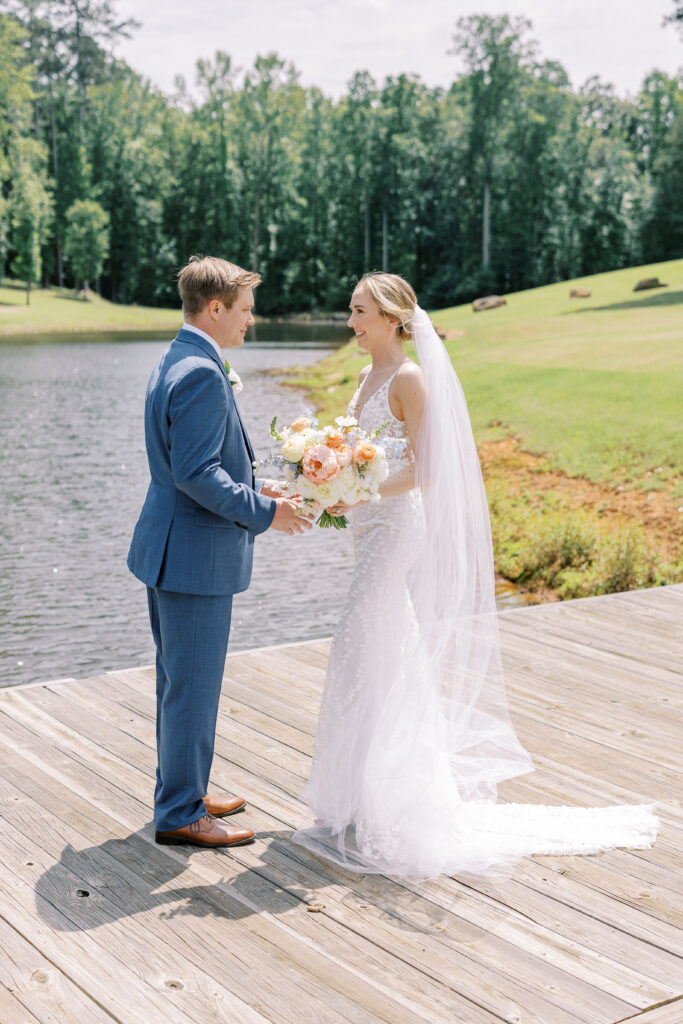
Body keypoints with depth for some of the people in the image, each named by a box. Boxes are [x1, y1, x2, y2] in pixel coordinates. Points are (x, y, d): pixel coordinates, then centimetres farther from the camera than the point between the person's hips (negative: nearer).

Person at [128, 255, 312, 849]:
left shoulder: (175, 363, 13)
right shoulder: (201, 374, -20)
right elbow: (196, 472, -25)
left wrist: (251, 488, 16)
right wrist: (264, 512, -17)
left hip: (171, 548, 11)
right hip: (195, 554, -11)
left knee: (180, 682, 20)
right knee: (194, 687, 0)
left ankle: (181, 792, 33)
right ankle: (180, 814, 11)